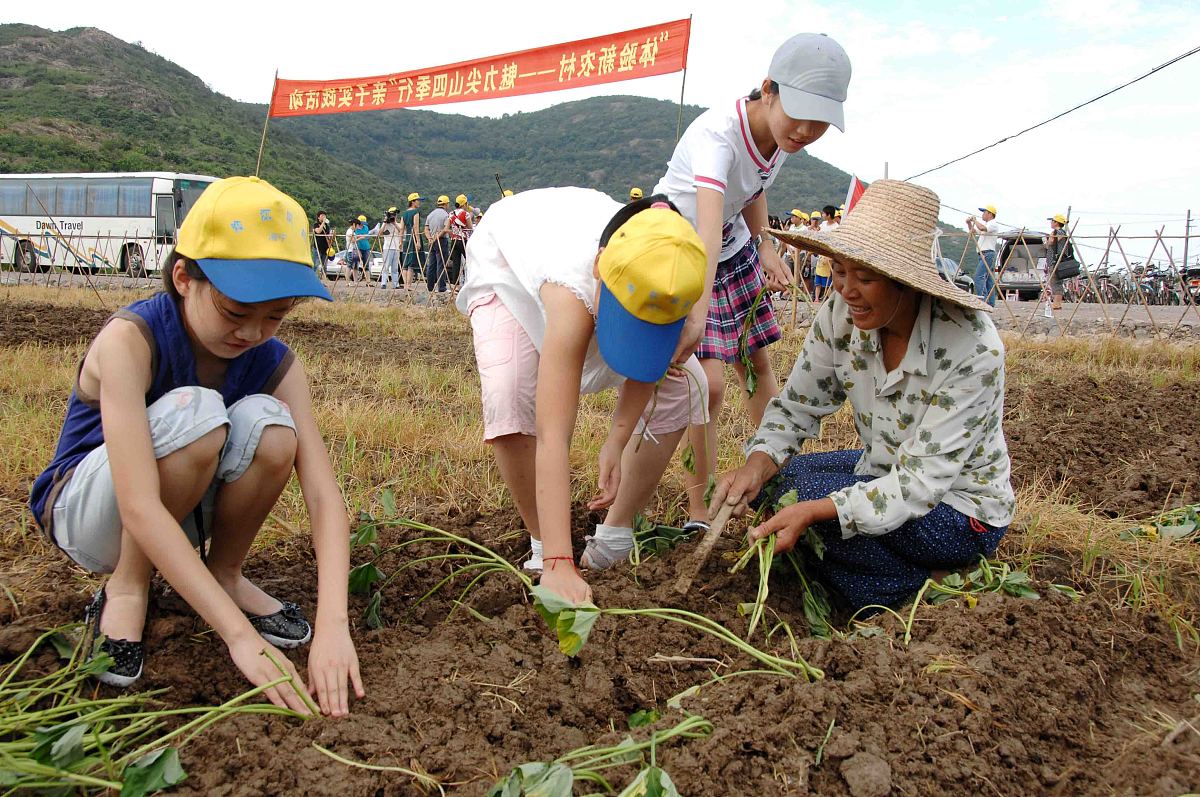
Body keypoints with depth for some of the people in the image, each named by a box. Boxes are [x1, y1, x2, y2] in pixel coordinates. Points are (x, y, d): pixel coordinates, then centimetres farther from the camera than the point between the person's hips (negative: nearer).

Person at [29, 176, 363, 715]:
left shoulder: (275, 363, -15)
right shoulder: (131, 340, -29)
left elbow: (324, 493, -24)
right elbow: (139, 509, -38)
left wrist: (332, 624, -39)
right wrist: (240, 636, -44)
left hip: (180, 518, 4)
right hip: (86, 512, -4)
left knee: (269, 424, -27)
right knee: (192, 412, -34)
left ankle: (225, 575, -4)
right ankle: (125, 591, -13)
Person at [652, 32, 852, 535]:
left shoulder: (784, 136, -12)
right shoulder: (717, 134, -35)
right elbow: (709, 226, -51)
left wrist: (764, 248, -6)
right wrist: (699, 309, -63)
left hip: (735, 253, 7)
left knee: (757, 365, 14)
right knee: (709, 384, -15)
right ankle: (700, 509, 1)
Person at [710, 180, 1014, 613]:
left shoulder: (971, 349, -30)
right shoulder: (841, 316, -14)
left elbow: (921, 483, -31)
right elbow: (795, 407, -7)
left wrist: (812, 511, -42)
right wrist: (757, 466, -28)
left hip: (960, 509, -6)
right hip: (886, 471, 7)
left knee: (798, 490, -24)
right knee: (771, 479, -11)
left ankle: (911, 589, -3)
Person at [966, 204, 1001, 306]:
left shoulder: (994, 224, -7)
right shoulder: (985, 224, 23)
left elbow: (982, 228, -26)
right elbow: (973, 231, 31)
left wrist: (975, 220, -10)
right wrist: (969, 223, 13)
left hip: (988, 254, -10)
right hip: (983, 255, 10)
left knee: (979, 277, -20)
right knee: (989, 280, 8)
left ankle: (982, 300, -26)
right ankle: (990, 303, 8)